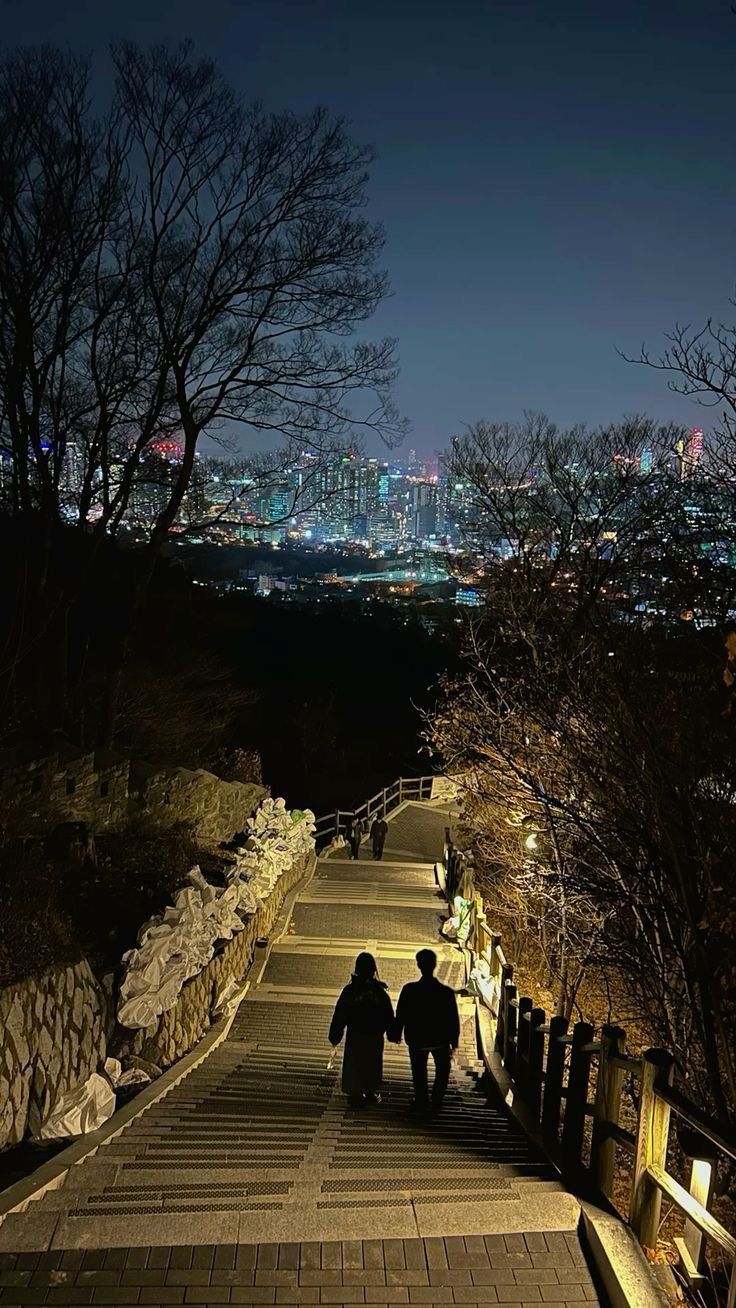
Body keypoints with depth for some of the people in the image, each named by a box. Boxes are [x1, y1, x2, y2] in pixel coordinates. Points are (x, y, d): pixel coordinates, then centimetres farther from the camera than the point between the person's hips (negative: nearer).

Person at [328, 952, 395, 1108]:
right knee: (373, 1064, 18)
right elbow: (389, 1016, -2)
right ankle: (372, 1094, 27)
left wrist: (335, 1036, 2)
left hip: (355, 1036, -1)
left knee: (354, 1065, 13)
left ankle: (356, 1095, 18)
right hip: (375, 1036, 1)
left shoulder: (350, 990, -13)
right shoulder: (380, 991, -10)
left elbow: (340, 1015, -7)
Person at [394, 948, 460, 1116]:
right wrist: (454, 1042, 5)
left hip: (417, 1040, 0)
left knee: (419, 1073, 22)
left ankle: (421, 1103, 31)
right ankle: (436, 1103, 26)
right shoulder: (447, 992, -21)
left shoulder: (409, 990, -22)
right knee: (442, 1069, 27)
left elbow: (400, 1015, -9)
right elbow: (454, 1020, -10)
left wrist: (397, 1034, 10)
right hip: (440, 1040, 0)